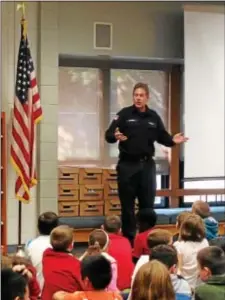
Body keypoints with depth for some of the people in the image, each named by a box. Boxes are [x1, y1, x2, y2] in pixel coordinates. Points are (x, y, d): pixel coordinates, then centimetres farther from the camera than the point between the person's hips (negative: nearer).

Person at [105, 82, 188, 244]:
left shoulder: (154, 117, 5)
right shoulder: (124, 114, -5)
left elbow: (162, 137, 11)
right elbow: (108, 135, -10)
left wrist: (173, 140, -9)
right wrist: (116, 136, -33)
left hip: (147, 164, 3)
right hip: (127, 164, -3)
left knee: (148, 203, 9)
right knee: (127, 204, 3)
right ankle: (128, 237, 12)